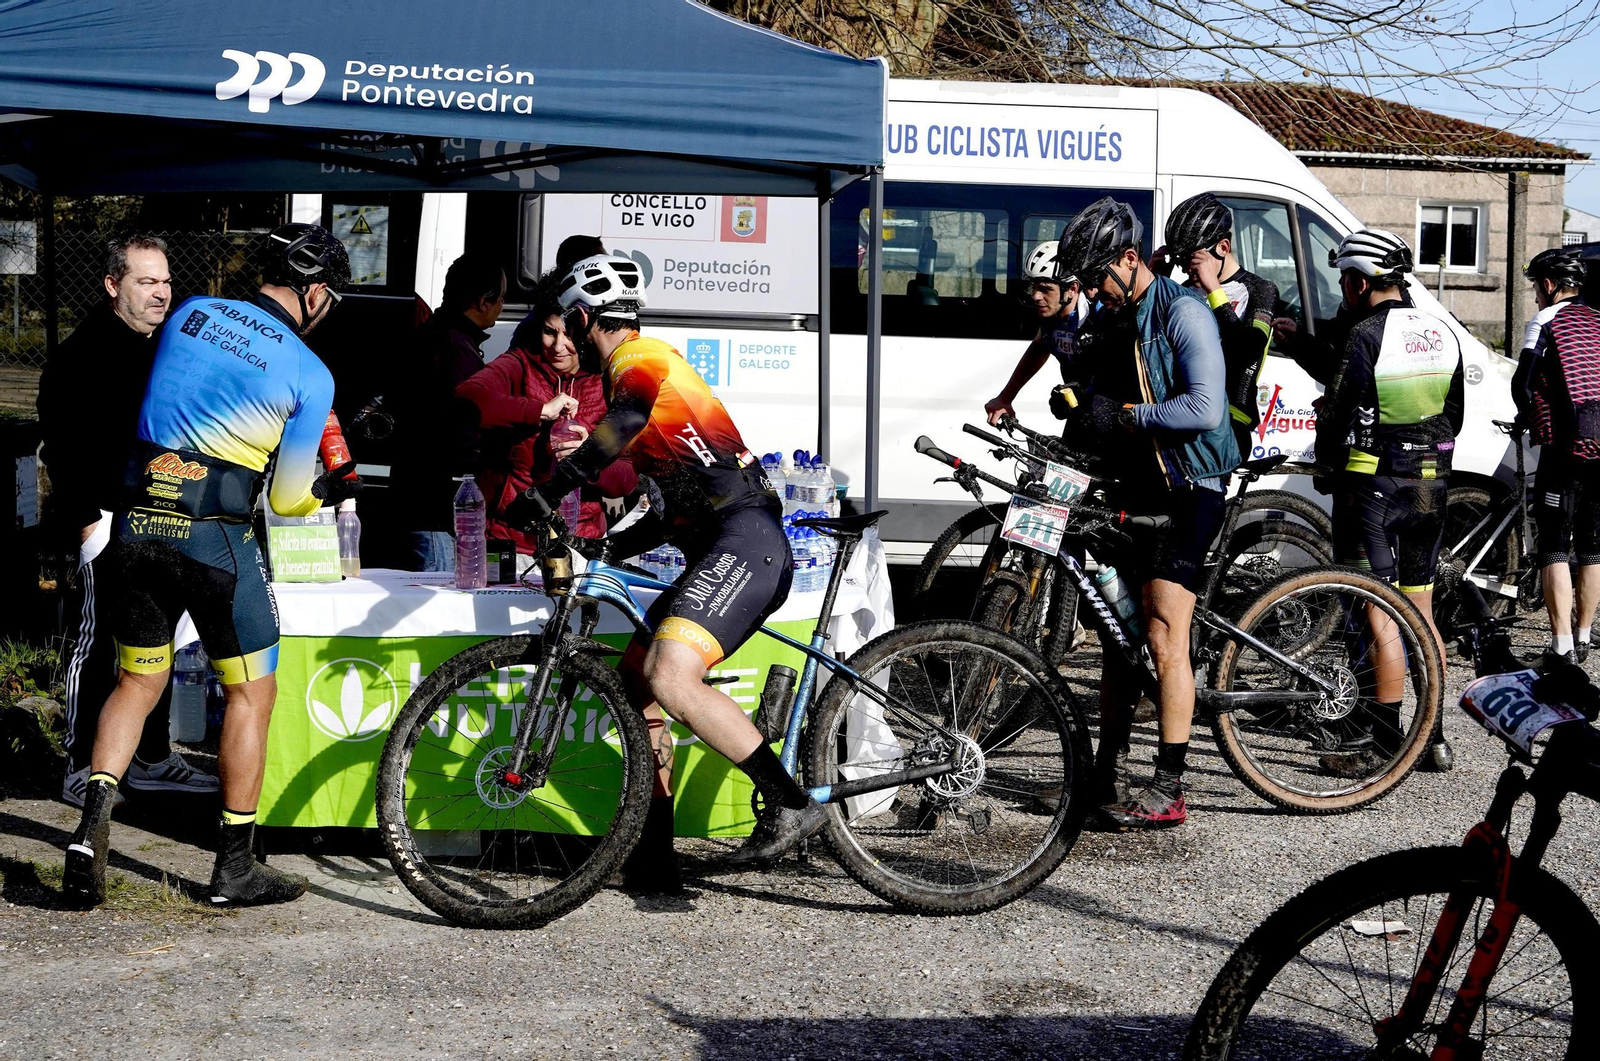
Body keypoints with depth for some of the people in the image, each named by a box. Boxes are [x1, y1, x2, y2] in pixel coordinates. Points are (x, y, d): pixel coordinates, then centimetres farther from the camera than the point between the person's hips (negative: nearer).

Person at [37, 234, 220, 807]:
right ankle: (81, 770, 4)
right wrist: (87, 522, -18)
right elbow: (61, 448, -13)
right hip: (104, 525, -8)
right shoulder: (82, 354, -10)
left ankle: (151, 758, 23)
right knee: (96, 646, -3)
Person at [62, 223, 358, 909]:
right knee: (252, 692, 9)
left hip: (137, 521, 5)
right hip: (215, 536, -5)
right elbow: (287, 500, 2)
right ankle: (234, 867, 12)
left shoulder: (193, 312, 9)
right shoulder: (310, 374, -3)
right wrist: (332, 491, 23)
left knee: (137, 683, 19)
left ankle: (93, 819, -1)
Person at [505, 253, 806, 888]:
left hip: (745, 542, -11)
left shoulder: (640, 358, -2)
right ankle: (655, 859, 11)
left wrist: (548, 492, -33)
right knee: (634, 677, 9)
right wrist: (608, 550, 25)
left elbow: (626, 422, -28)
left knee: (670, 678, -26)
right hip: (720, 549, 11)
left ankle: (790, 805, -18)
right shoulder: (646, 365, 29)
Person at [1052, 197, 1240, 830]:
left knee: (1165, 639, -10)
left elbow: (1204, 410, -24)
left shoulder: (1183, 313, -14)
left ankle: (1168, 792, -4)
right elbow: (1095, 407, 20)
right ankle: (1109, 773, 19)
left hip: (1187, 491, -8)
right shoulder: (1108, 322, 12)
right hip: (1132, 490, 8)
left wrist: (1126, 414, -20)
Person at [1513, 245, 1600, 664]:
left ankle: (1562, 645, -12)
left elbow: (1522, 383, -8)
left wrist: (1527, 416, 11)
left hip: (1566, 445, -6)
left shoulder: (1546, 321, -3)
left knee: (1554, 547, -4)